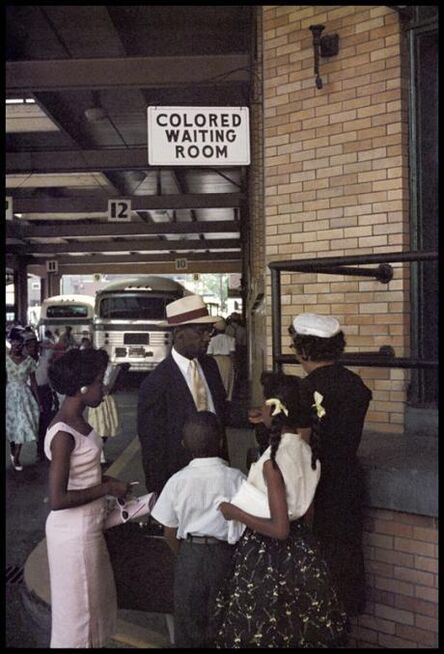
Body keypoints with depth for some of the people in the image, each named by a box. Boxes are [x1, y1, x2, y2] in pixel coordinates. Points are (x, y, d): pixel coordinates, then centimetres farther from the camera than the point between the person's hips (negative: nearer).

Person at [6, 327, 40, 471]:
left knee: (22, 426, -3)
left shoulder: (29, 360, -2)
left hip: (25, 395, 0)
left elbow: (33, 382, 3)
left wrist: (38, 401, 3)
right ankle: (13, 453, 31)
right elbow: (4, 381, -5)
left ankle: (16, 458, 7)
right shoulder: (6, 359, -5)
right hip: (10, 394, 0)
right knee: (12, 426, 11)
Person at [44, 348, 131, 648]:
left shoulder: (78, 420, 1)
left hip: (88, 526, 9)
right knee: (78, 604, 13)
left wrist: (104, 478, 2)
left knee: (94, 598, 26)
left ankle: (90, 641, 45)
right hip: (74, 532, -9)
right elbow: (57, 499, -29)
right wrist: (107, 489, -20)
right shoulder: (63, 434, -27)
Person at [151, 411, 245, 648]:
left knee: (189, 620, 18)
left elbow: (170, 533, -2)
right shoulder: (237, 478, -12)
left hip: (190, 554, 0)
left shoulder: (177, 481, -9)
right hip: (227, 555, 0)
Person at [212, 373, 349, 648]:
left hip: (268, 557, -7)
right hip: (302, 551, 7)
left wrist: (235, 513, -16)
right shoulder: (308, 451, -5)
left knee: (264, 633, 12)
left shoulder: (272, 462, -26)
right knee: (300, 627, 22)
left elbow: (280, 529, -27)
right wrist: (269, 425, 14)